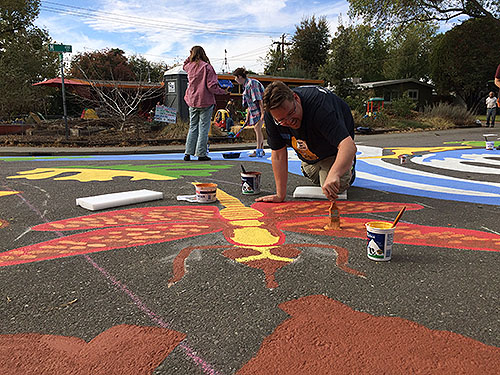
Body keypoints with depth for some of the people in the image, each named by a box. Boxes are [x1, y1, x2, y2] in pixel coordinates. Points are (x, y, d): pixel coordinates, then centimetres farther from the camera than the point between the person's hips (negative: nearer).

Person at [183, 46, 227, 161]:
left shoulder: (189, 66, 5)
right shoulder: (207, 67, -10)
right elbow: (212, 86, -14)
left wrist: (190, 57, 22)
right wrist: (223, 91, 0)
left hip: (192, 102, 5)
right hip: (205, 102, -5)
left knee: (193, 127, 12)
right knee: (203, 128, 1)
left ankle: (188, 153, 11)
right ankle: (201, 154, 2)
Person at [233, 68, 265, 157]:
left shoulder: (252, 83, -16)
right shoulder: (245, 86, 14)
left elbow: (259, 99, -22)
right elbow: (249, 104, 17)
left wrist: (262, 113, -26)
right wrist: (247, 117, 17)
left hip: (261, 108, -10)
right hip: (254, 110, 10)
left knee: (257, 127, -15)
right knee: (257, 129, 9)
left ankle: (258, 150, -12)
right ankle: (261, 150, 16)